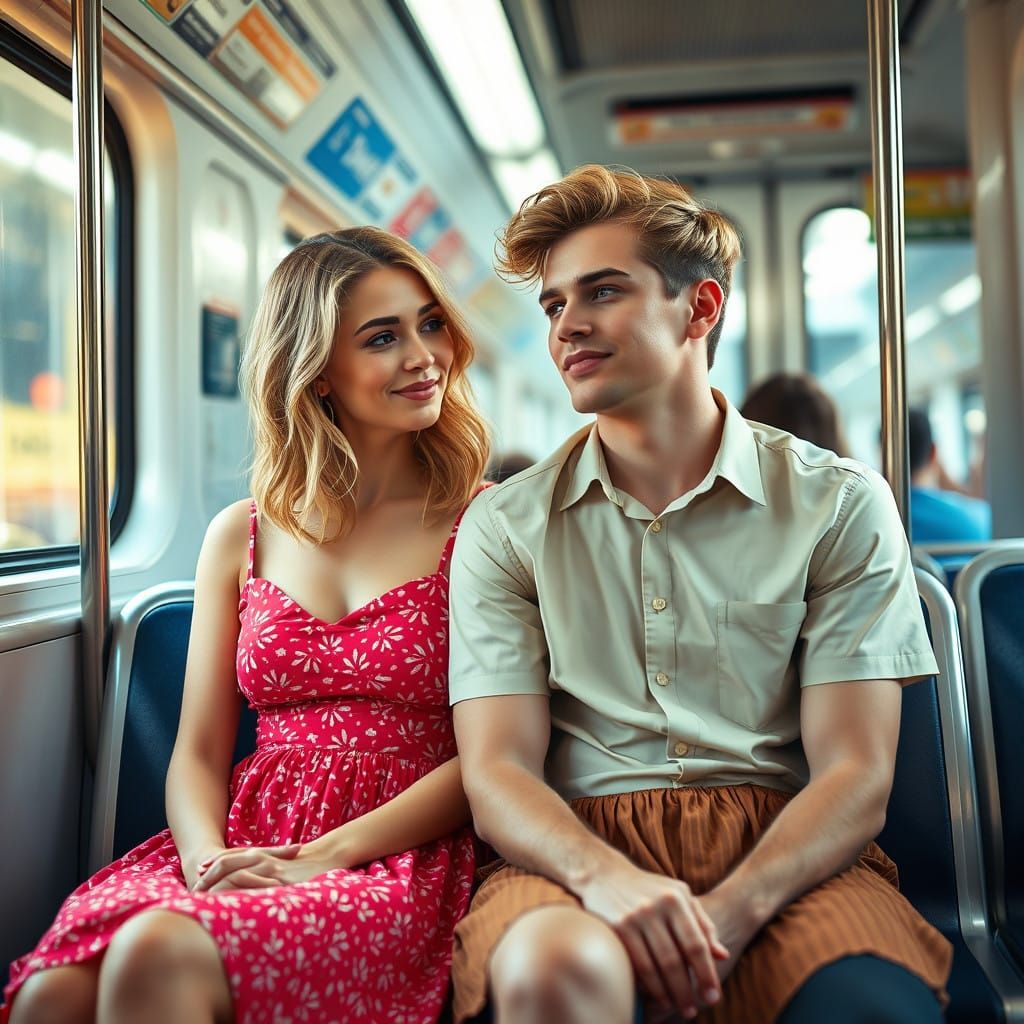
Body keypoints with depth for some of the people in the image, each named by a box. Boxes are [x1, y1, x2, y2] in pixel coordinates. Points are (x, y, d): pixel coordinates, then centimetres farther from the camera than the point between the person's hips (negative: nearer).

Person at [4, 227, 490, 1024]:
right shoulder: (243, 536, 13)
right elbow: (199, 753, 11)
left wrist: (325, 856, -13)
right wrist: (210, 858, -11)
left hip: (397, 857, -3)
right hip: (245, 842, 3)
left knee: (158, 957, -30)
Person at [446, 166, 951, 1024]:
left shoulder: (839, 505, 6)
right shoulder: (504, 527, 8)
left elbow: (855, 773, 0)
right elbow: (497, 773, 0)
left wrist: (728, 912, -17)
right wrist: (602, 875, -21)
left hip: (781, 858, 1)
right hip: (576, 847, 0)